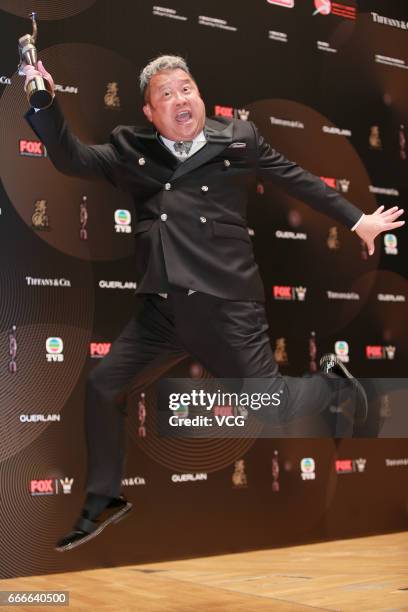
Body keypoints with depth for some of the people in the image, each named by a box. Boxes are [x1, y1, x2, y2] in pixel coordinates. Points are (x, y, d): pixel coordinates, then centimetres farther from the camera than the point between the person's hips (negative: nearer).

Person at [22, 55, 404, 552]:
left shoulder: (239, 140, 4)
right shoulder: (132, 149, 9)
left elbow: (298, 180, 11)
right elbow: (71, 159, 5)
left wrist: (358, 220, 17)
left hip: (228, 306, -3)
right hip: (161, 311, 3)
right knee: (101, 388, 2)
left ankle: (328, 380, 35)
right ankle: (103, 502, 22)